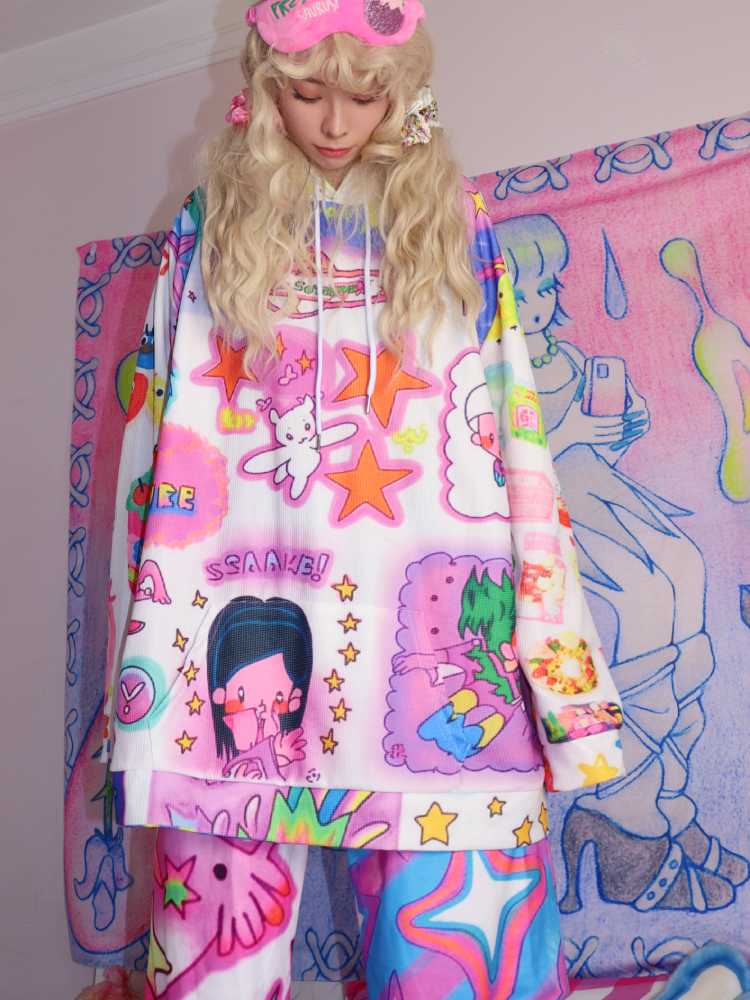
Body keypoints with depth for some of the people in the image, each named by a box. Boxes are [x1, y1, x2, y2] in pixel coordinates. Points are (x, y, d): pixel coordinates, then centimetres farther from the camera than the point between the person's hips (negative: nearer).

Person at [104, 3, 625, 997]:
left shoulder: (456, 224, 12)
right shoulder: (211, 227, 12)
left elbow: (515, 436, 7)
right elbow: (160, 433, 9)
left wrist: (563, 667, 2)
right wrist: (144, 652, 3)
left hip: (433, 627, 0)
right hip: (245, 605, 1)